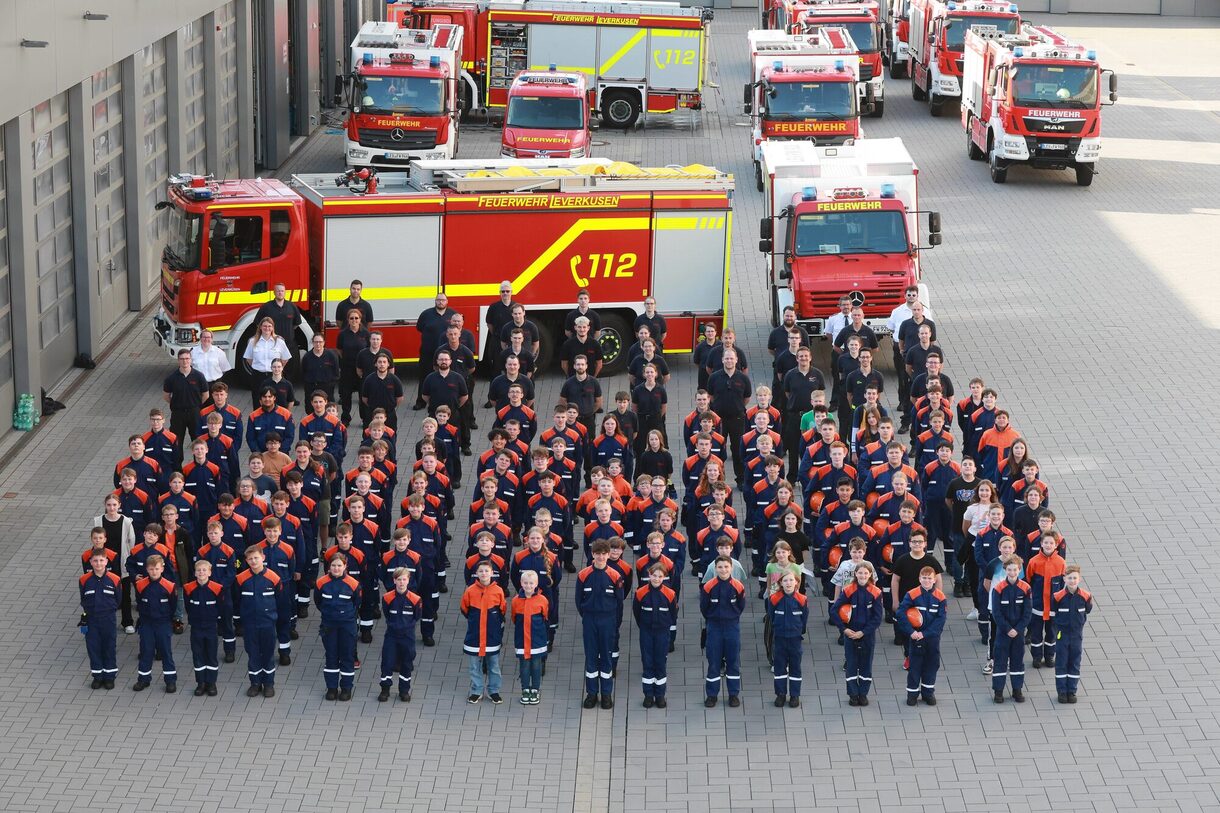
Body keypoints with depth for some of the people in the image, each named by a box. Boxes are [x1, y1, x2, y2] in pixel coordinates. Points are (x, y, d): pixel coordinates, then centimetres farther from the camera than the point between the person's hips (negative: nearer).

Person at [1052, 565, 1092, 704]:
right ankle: (1062, 691, 15)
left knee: (1075, 663, 10)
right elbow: (1053, 609, -6)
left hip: (1077, 633, 2)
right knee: (1061, 663, 5)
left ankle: (1072, 691, 20)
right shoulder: (1059, 596, -16)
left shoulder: (1085, 595, -9)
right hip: (1062, 633, -2)